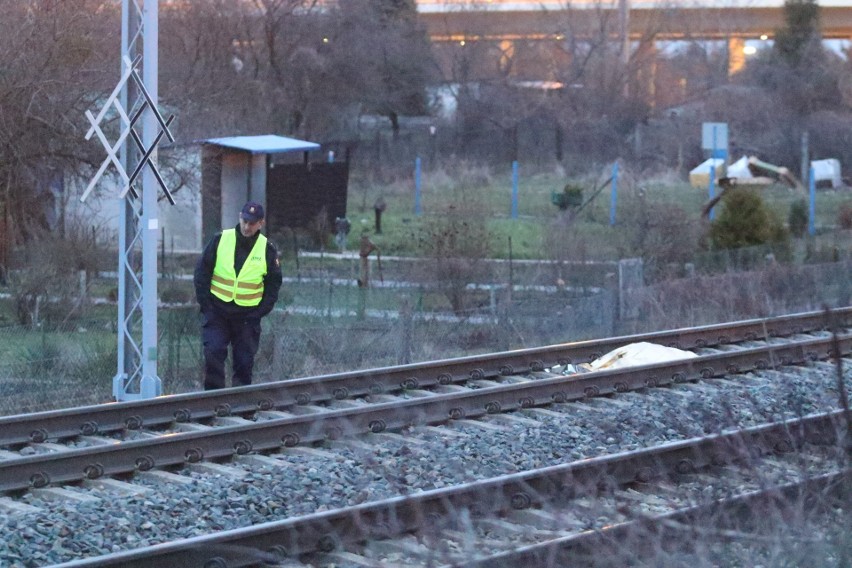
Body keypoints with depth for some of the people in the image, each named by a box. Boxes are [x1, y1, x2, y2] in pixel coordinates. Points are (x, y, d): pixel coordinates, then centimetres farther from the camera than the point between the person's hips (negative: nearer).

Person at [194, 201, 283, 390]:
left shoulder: (267, 250, 0)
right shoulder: (220, 240, -2)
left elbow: (274, 284, 6)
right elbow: (201, 273, 2)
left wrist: (260, 312, -3)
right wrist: (206, 305, -5)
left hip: (248, 316, 1)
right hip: (217, 311, -1)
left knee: (244, 362, 3)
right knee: (213, 354, -12)